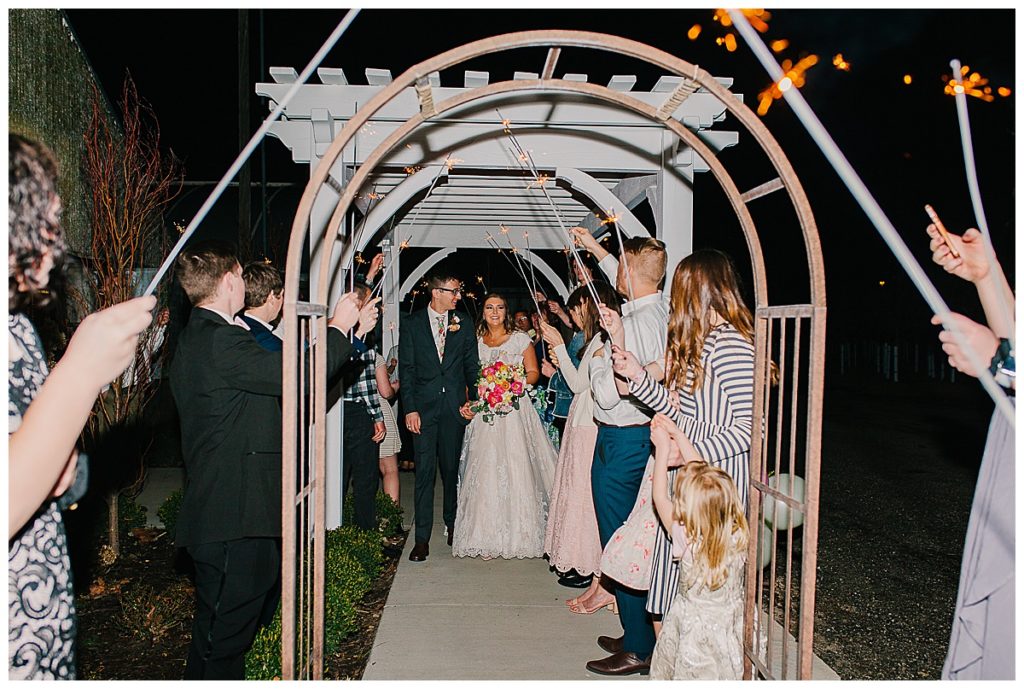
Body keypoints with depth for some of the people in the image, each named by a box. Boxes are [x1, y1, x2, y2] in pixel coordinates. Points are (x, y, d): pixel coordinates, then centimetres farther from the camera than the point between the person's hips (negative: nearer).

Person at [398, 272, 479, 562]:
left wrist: (473, 398, -2)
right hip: (424, 405, -1)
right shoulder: (412, 324, 1)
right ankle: (422, 537, 5)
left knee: (452, 468, 12)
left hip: (454, 405, 2)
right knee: (425, 470, -2)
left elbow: (472, 364, 8)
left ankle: (452, 523, 31)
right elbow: (407, 370, -1)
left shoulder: (463, 322, 6)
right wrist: (410, 409, -7)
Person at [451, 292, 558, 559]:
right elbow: (468, 377, 13)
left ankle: (517, 535, 8)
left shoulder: (520, 339, 6)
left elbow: (533, 373, 6)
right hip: (484, 412, 2)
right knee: (485, 471, -3)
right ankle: (487, 538, 4)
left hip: (514, 411, -2)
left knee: (516, 469, -5)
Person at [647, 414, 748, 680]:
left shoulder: (688, 543, -28)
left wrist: (663, 449, -8)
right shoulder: (737, 536, -16)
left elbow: (660, 498, -15)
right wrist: (678, 435, -2)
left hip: (695, 630, -4)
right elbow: (702, 471, -9)